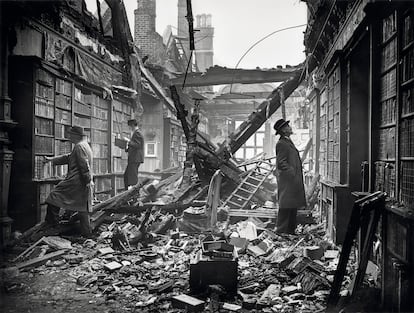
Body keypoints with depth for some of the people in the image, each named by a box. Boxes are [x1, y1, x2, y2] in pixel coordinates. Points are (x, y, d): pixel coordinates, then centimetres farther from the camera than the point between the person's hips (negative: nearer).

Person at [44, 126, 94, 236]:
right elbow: (68, 157, 26)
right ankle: (86, 232, 17)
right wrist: (52, 159, 27)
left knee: (54, 197, 2)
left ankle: (52, 223, 6)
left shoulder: (79, 146, -12)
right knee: (83, 208, 13)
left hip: (75, 182, -10)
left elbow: (85, 166, -20)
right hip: (84, 184, 10)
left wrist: (88, 181, -21)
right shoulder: (85, 145, 18)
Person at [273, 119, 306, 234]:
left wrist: (298, 175, 18)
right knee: (286, 207, -5)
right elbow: (281, 163, -18)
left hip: (294, 181, 10)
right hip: (287, 181, -10)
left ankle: (290, 231, 22)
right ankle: (281, 231, 2)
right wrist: (292, 172, -19)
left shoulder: (288, 142, 19)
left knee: (293, 207, 13)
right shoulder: (281, 144, -12)